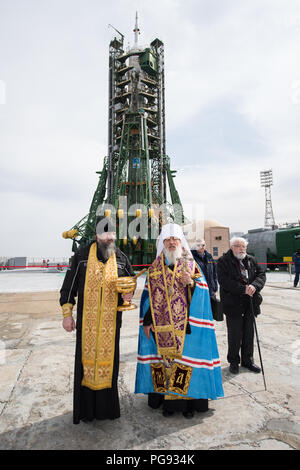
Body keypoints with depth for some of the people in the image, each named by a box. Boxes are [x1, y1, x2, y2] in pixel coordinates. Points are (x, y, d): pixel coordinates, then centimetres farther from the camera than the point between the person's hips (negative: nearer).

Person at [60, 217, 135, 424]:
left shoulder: (121, 258, 4)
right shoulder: (82, 255, -2)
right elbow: (69, 285, 1)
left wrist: (129, 294, -5)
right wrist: (67, 313, -4)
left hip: (111, 319, 2)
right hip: (87, 318, -1)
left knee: (108, 357, 9)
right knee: (87, 357, 6)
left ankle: (107, 406, 27)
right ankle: (86, 408, 23)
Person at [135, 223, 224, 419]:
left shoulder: (191, 265, 3)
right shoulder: (155, 268, 9)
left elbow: (202, 293, -2)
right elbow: (149, 296, 9)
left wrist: (191, 283, -21)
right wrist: (147, 321, 3)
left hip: (185, 326, -2)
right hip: (160, 327, 2)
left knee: (185, 357, 1)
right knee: (163, 358, 6)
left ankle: (187, 400, 18)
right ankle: (167, 399, 22)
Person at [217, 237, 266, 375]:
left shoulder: (251, 260, 10)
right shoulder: (223, 261, -8)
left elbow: (261, 274, 4)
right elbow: (224, 281, -17)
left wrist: (254, 286, -16)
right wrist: (243, 289, -21)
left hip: (251, 303, 5)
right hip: (233, 304, -5)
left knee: (249, 333, 15)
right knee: (234, 335, 5)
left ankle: (247, 360, 33)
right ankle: (233, 361, 24)